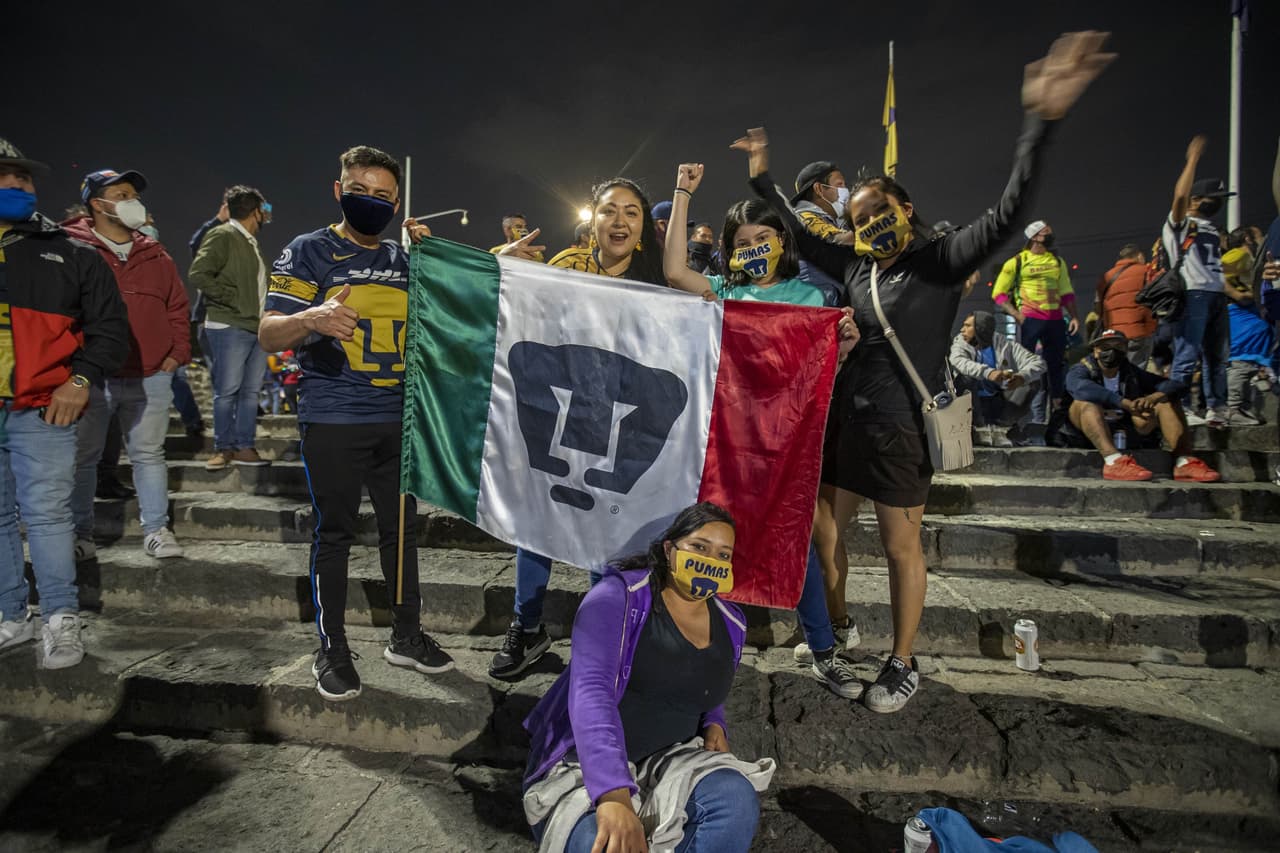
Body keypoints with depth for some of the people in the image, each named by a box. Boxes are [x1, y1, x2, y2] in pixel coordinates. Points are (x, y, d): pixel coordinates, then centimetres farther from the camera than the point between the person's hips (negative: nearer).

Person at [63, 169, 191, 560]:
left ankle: (156, 529, 17)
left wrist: (178, 351, 5)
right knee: (83, 458, 8)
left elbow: (177, 306, 15)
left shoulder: (155, 255, 11)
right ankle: (80, 533, 22)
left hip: (150, 377, 3)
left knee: (149, 454, 8)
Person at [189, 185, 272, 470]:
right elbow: (198, 274, -14)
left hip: (258, 327, 8)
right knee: (227, 391, -3)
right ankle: (224, 448, 6)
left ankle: (245, 447, 10)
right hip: (230, 327, -7)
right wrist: (232, 298, -12)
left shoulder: (252, 243, 20)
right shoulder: (222, 236, -4)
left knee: (251, 391, 6)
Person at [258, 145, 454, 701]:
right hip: (333, 422, -4)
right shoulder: (308, 252, 0)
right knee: (334, 533, 4)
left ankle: (406, 637, 25)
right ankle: (332, 651, 20)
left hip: (400, 419, 5)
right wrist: (312, 318, -31)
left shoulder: (404, 258, 13)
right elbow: (268, 336, -8)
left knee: (401, 528, 11)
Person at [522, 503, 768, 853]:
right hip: (582, 763, -6)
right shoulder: (617, 596, -16)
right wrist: (612, 793, -42)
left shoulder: (731, 625, 5)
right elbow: (590, 692, -29)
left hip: (668, 759, 6)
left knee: (738, 801, -25)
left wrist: (714, 724, 0)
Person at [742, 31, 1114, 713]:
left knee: (901, 548, 4)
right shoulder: (857, 266, 11)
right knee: (824, 532, 11)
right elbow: (802, 239, 23)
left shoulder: (941, 260, -4)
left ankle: (902, 667, 21)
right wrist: (763, 180, 24)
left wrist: (1040, 120, -29)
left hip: (896, 428, -6)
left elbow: (1004, 215, -19)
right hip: (841, 415, 6)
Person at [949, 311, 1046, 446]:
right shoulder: (960, 345, -2)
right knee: (964, 378, -27)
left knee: (1034, 378, -13)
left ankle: (1013, 427, -2)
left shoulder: (1006, 345, 1)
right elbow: (958, 362, -26)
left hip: (1000, 405, 2)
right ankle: (987, 430, -22)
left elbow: (1038, 362, -9)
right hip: (974, 407, -2)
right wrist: (988, 372, -44)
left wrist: (1023, 376, -32)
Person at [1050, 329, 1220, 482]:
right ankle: (1113, 460, -52)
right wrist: (1126, 403, -35)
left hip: (1124, 431, 6)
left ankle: (1184, 462, -19)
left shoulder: (1132, 373, 11)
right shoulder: (1080, 371, -5)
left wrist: (1153, 397, -20)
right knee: (1087, 401, -33)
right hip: (1085, 434, -5)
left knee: (1167, 401, -4)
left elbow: (1175, 385, 3)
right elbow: (1082, 388, -31)